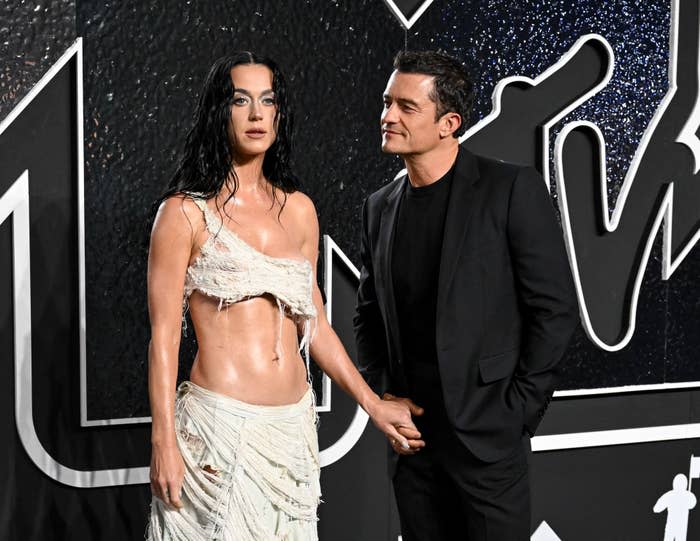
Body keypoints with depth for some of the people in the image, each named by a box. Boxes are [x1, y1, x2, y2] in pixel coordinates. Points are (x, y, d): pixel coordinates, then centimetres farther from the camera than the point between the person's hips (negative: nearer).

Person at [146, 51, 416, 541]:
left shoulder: (299, 209, 9)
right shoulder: (186, 212, -4)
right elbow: (164, 334, -6)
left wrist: (373, 405, 13)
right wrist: (163, 443, -10)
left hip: (294, 426, 5)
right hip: (219, 424, -4)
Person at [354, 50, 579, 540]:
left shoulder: (513, 189, -9)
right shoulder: (380, 207, 7)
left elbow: (555, 308, -10)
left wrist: (517, 410, -10)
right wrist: (383, 394, 1)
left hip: (486, 431, -5)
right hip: (411, 432, 5)